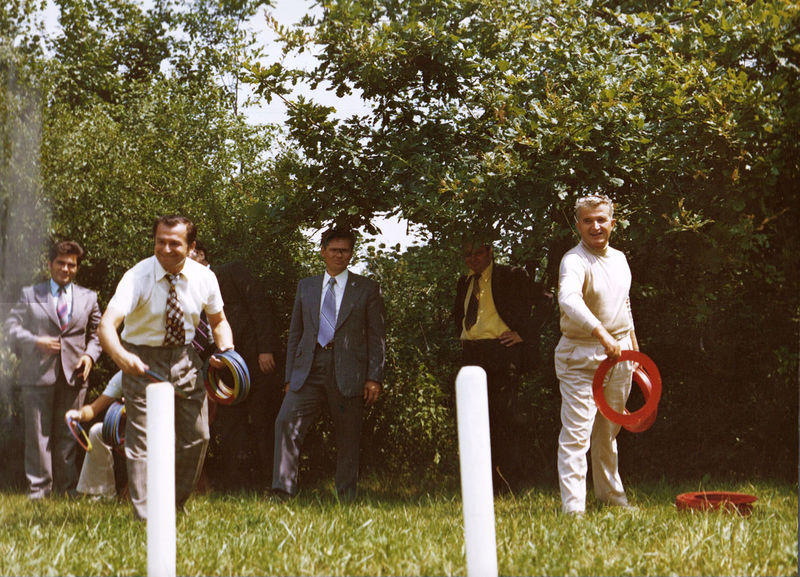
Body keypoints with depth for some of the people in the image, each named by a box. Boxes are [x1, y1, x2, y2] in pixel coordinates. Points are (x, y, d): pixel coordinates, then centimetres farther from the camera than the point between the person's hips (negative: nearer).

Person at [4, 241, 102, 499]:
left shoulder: (88, 298, 15)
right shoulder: (30, 294, 10)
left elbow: (95, 333, 18)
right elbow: (12, 326, 4)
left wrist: (90, 355, -1)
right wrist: (36, 342, -12)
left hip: (73, 374, 2)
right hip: (38, 373, -2)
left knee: (67, 434, 5)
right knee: (38, 434, -2)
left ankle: (67, 486, 13)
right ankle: (39, 488, 3)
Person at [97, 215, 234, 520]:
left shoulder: (204, 278, -9)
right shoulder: (138, 277, -22)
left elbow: (218, 321, 10)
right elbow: (107, 324, -34)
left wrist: (227, 351, -11)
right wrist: (121, 356, -55)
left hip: (185, 358, 4)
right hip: (143, 361, -4)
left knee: (197, 437, 9)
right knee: (142, 440, -8)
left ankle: (174, 505, 30)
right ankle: (145, 516, 1)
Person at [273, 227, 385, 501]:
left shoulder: (367, 289, 7)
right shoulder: (306, 286, 16)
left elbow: (377, 336, 4)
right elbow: (295, 334, 17)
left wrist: (374, 378, -5)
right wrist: (290, 376, 9)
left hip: (348, 374, -2)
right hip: (309, 370, 2)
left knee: (348, 440, 2)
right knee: (286, 422, -17)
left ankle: (346, 501, 12)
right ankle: (283, 491, -17)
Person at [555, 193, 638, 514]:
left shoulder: (619, 259, 11)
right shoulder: (574, 261, -15)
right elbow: (569, 299, -36)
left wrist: (633, 347, 24)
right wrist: (602, 336, -45)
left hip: (618, 354, 7)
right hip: (581, 357, -7)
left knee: (609, 431, 18)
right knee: (576, 433, -10)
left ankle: (610, 493, 31)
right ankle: (572, 506, -10)